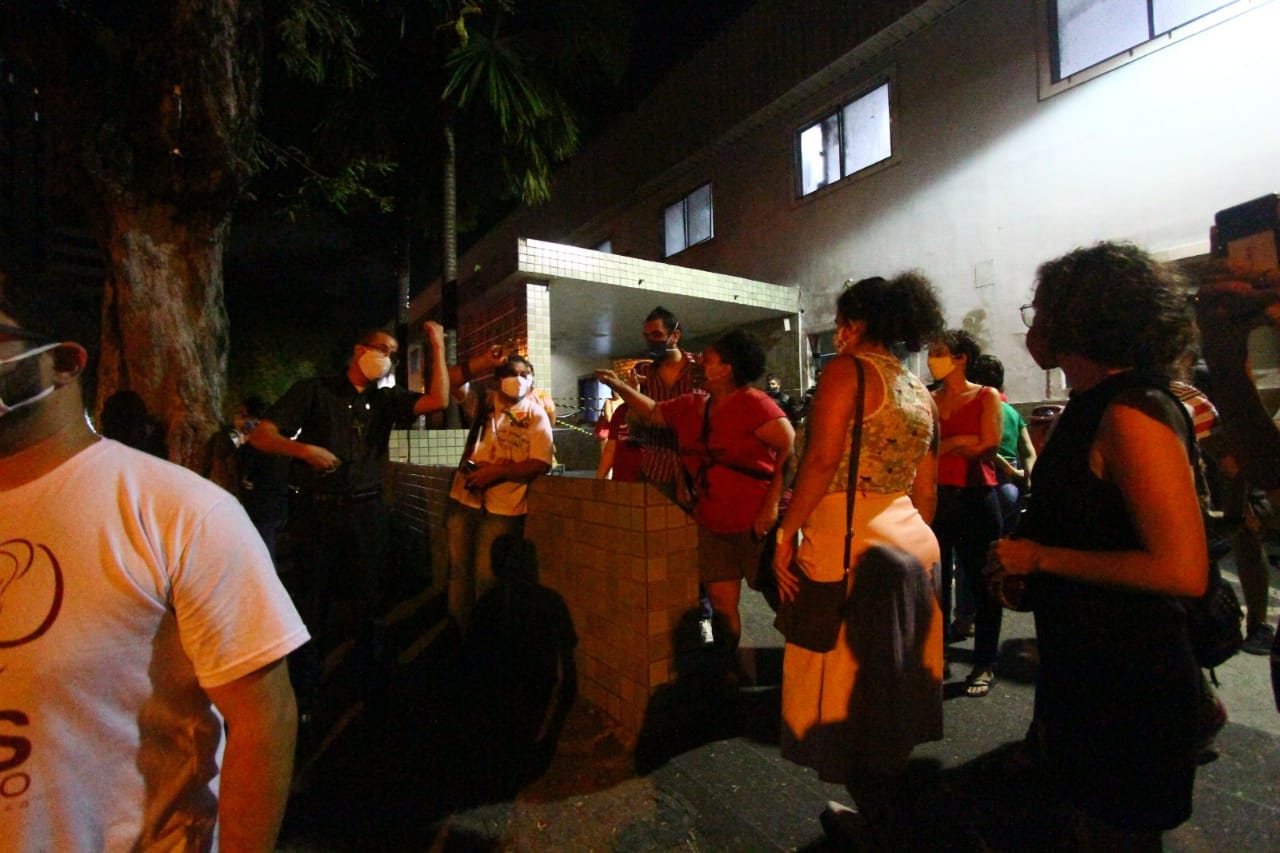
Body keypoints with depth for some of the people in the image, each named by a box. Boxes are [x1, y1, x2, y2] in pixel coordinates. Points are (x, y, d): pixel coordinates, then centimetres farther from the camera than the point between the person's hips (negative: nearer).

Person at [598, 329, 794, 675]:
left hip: (757, 524, -6)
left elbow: (790, 450, -19)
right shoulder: (689, 406, 7)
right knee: (722, 606, 11)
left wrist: (772, 504, -22)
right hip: (713, 526, 7)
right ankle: (733, 674, 30)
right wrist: (619, 385, 17)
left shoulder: (753, 403, -15)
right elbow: (652, 412, 23)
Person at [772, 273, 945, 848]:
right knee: (891, 693, 21)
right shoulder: (922, 393, 14)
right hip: (912, 544, 9)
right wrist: (912, 544, 23)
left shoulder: (847, 369, -9)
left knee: (847, 696, 8)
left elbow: (821, 460, -20)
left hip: (846, 548, -9)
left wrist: (787, 535, -15)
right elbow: (925, 491, 15)